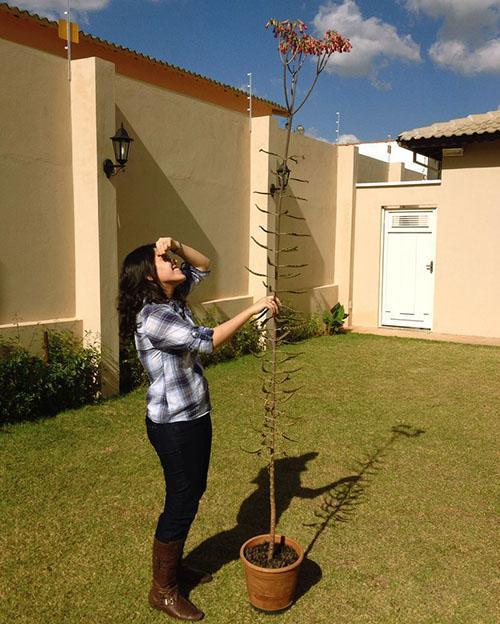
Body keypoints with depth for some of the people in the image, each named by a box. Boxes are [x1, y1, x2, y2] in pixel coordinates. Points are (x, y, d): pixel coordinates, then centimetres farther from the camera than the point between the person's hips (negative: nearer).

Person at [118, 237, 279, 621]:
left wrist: (177, 246, -4)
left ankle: (174, 565, 41)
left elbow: (204, 266, 15)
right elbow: (206, 341, -32)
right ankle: (163, 590, 23)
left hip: (195, 416, 9)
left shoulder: (174, 299, 3)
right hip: (173, 424, -9)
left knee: (192, 492, 21)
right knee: (181, 502, 3)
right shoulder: (151, 317, -24)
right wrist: (253, 310, -27)